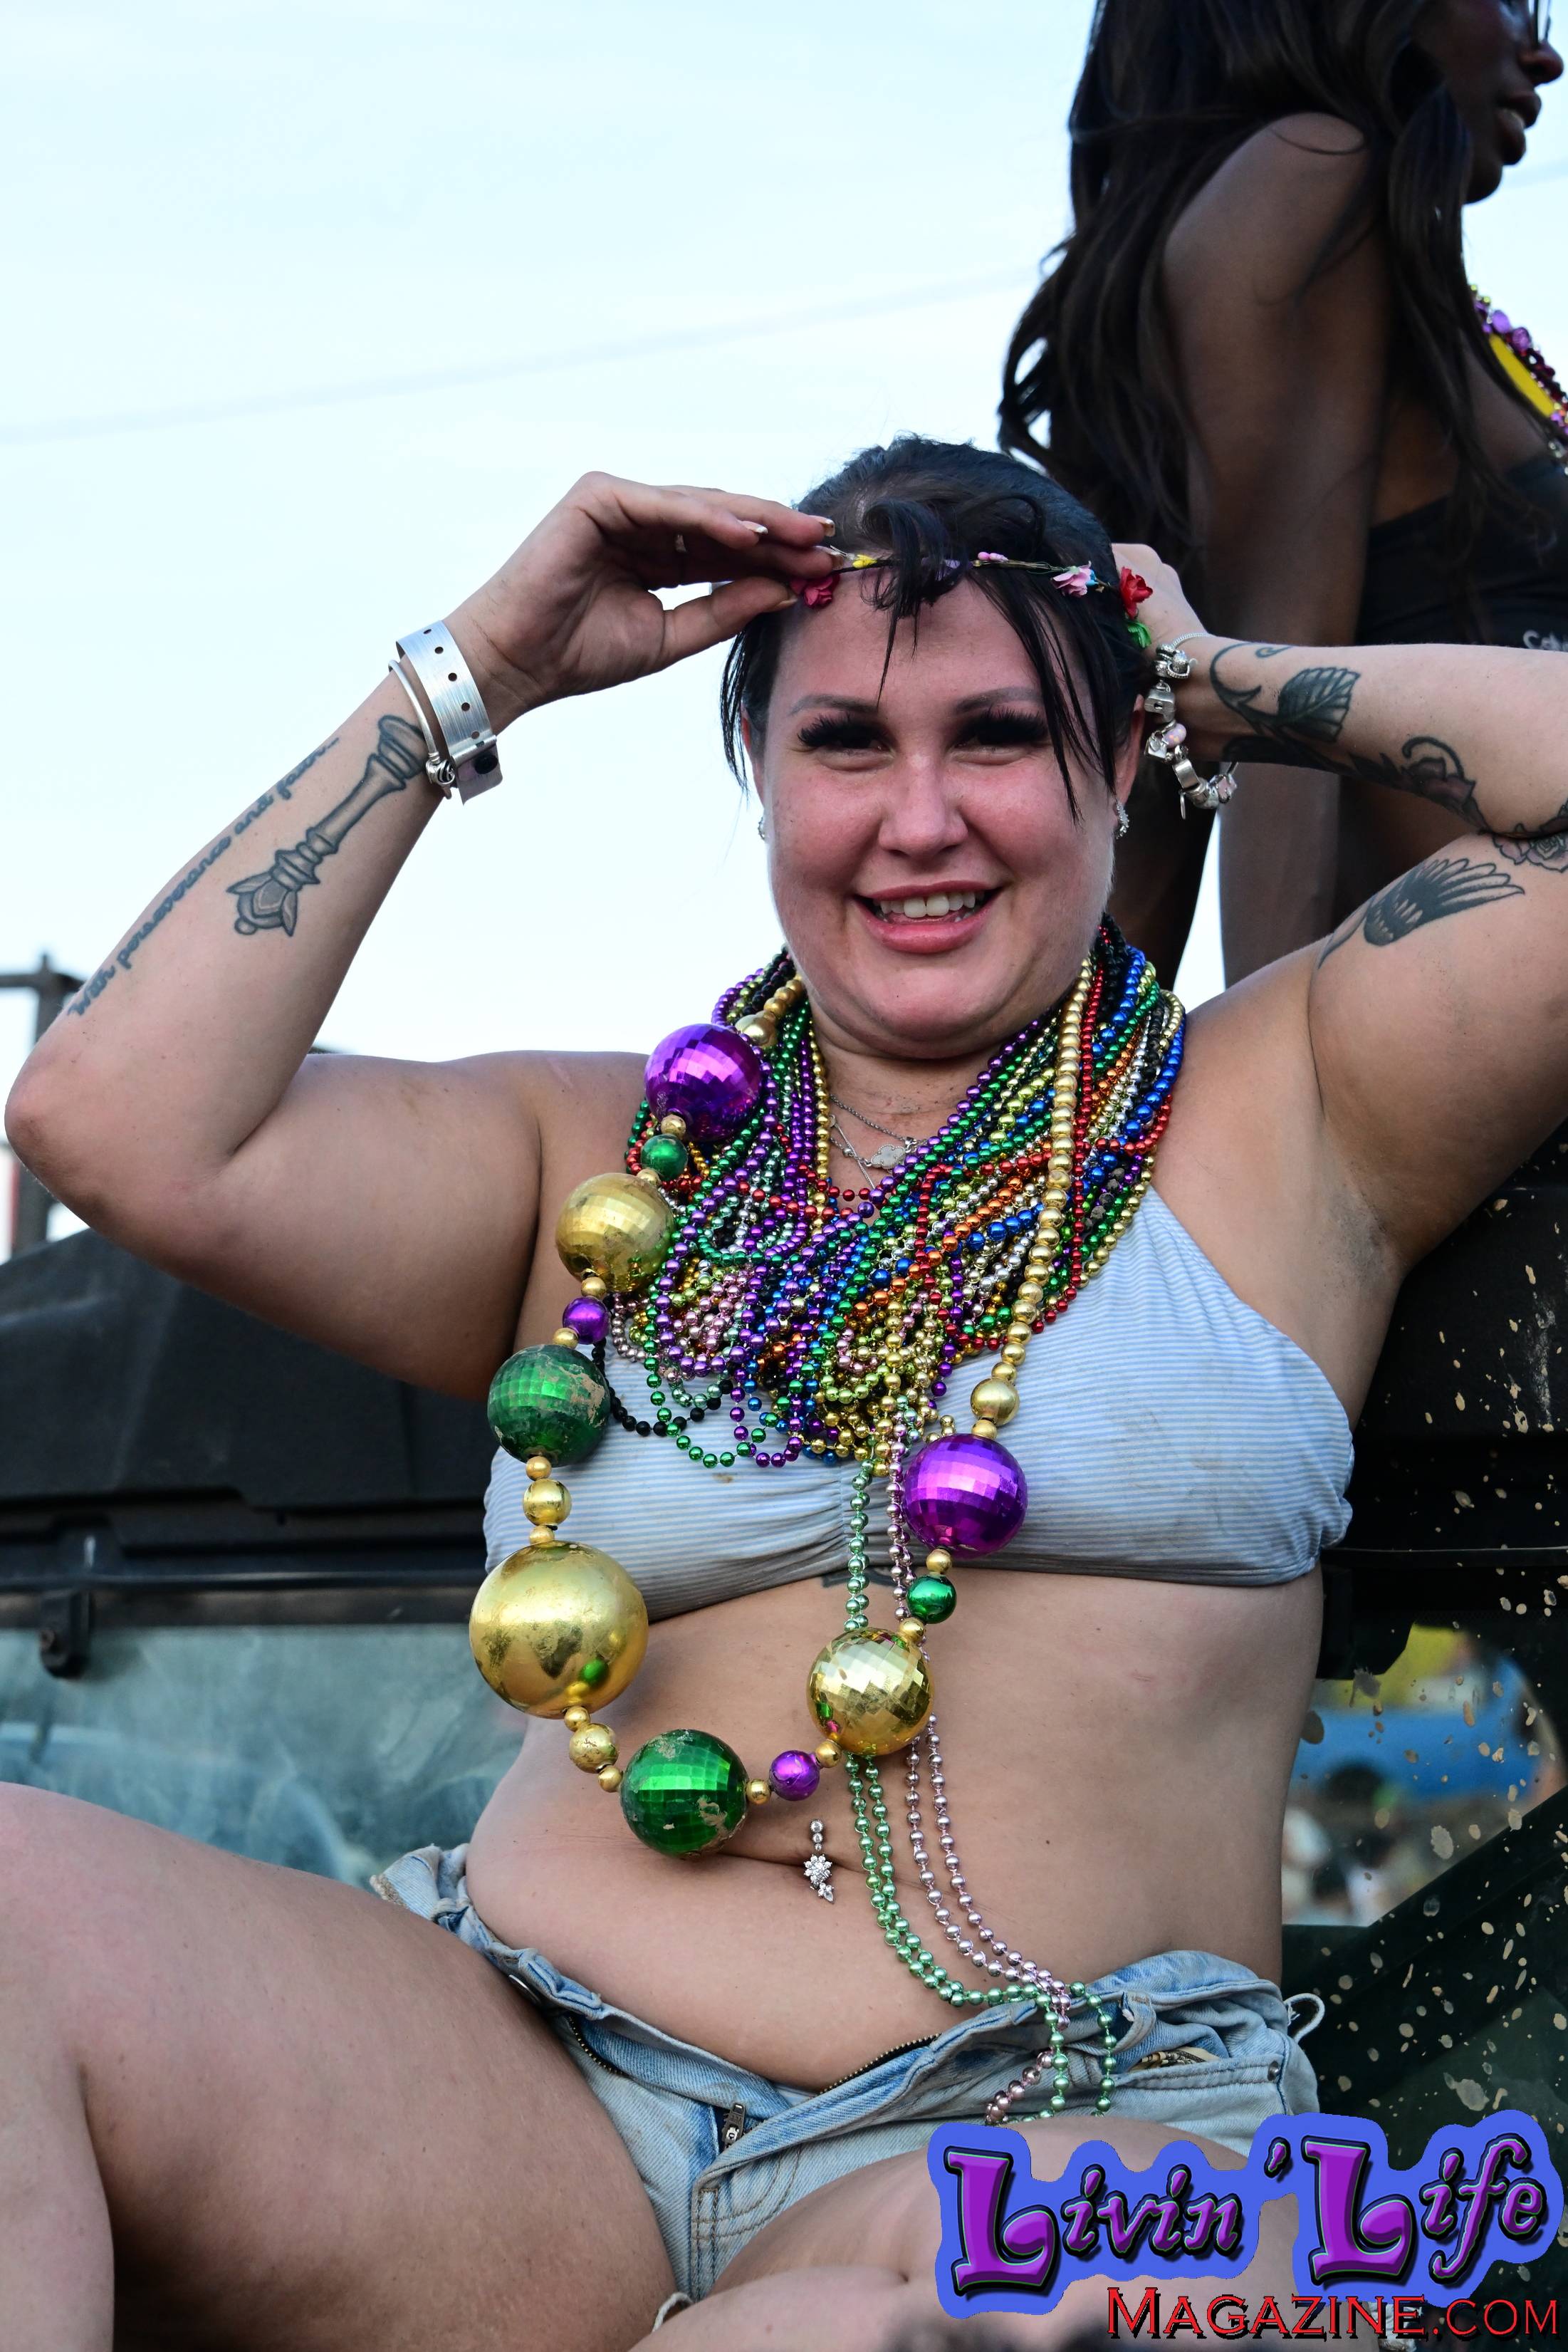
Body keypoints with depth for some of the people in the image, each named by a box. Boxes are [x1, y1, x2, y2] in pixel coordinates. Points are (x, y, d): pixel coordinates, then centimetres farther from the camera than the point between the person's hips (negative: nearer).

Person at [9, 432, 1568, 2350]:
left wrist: (1234, 683, 15)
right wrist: (474, 677, 9)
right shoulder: (599, 1160, 18)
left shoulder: (1277, 1115, 14)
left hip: (1065, 2122, -3)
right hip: (514, 2085, 3)